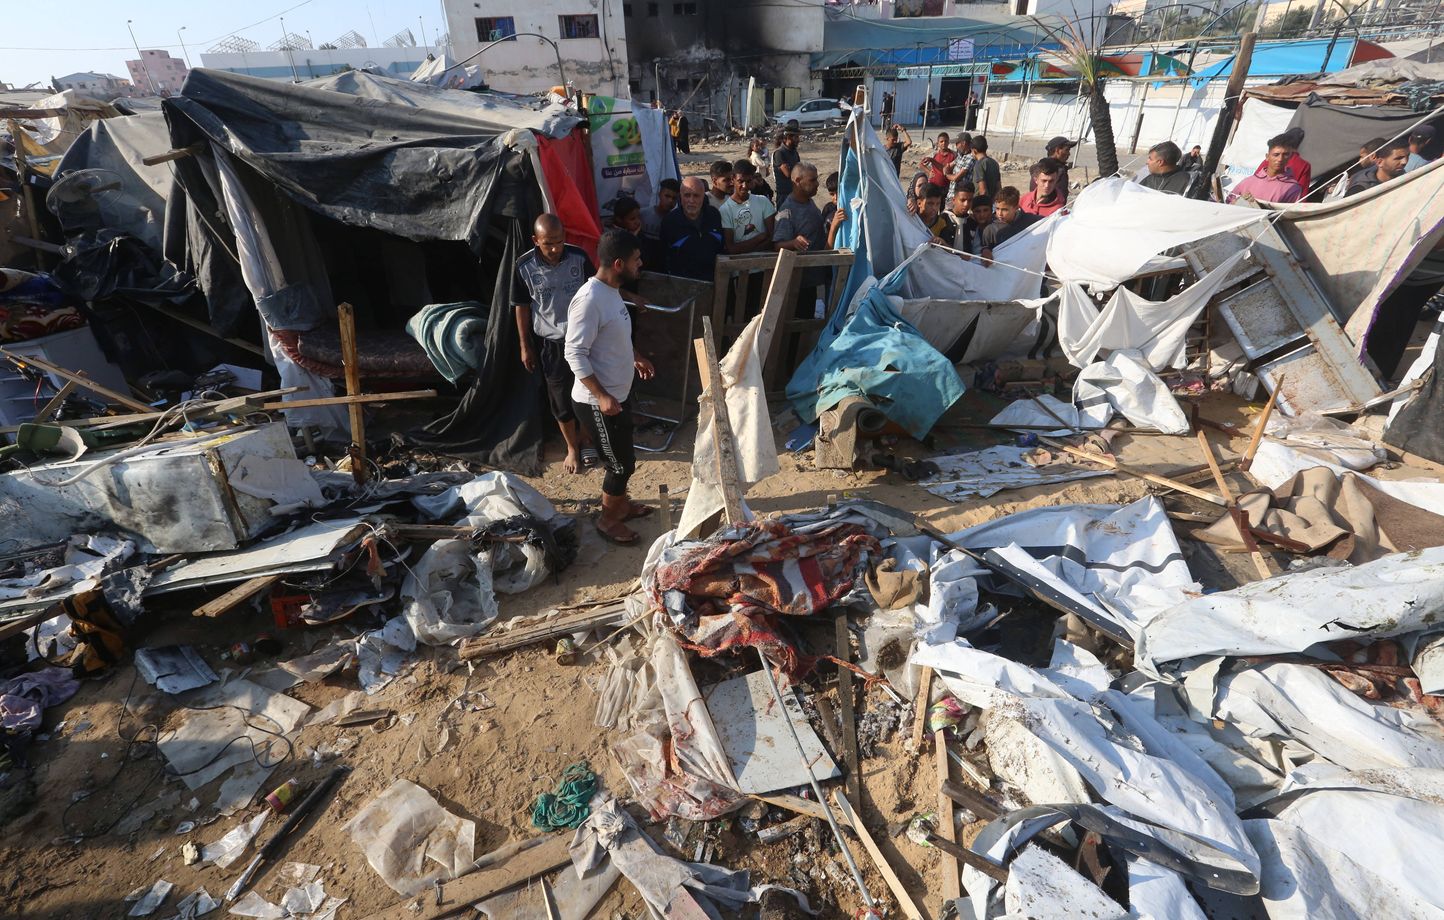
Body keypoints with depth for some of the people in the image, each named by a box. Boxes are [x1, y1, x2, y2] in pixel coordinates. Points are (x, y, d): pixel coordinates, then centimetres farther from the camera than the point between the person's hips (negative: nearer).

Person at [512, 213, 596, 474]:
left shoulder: (579, 257, -12)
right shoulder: (524, 266, -13)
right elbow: (521, 307, -3)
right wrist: (525, 347, 0)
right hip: (550, 342, -1)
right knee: (561, 396, 9)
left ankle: (584, 437, 37)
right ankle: (572, 448, 29)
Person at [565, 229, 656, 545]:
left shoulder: (611, 289, 4)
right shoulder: (589, 300, -26)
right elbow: (575, 354, -25)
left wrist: (635, 357, 22)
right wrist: (601, 396, -26)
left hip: (619, 392, 9)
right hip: (598, 402, -9)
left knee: (622, 457, 24)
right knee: (622, 463, 4)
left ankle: (621, 503, 45)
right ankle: (608, 519, 25)